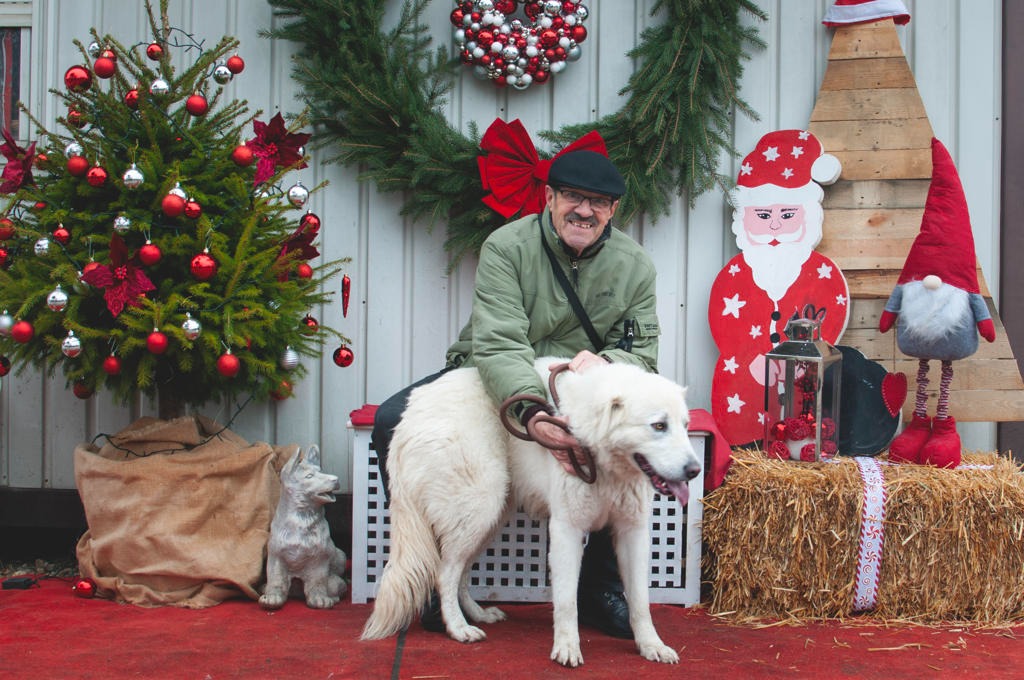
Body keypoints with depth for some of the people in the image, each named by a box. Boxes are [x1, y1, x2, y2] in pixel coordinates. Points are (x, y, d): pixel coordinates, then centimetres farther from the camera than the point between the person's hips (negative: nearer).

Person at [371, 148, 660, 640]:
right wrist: (534, 414, -47)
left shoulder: (634, 265, -6)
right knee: (392, 423, -23)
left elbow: (643, 353, -6)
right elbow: (498, 342, -29)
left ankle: (598, 586, -7)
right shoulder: (507, 246, -17)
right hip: (487, 376, -1)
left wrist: (606, 362, -32)